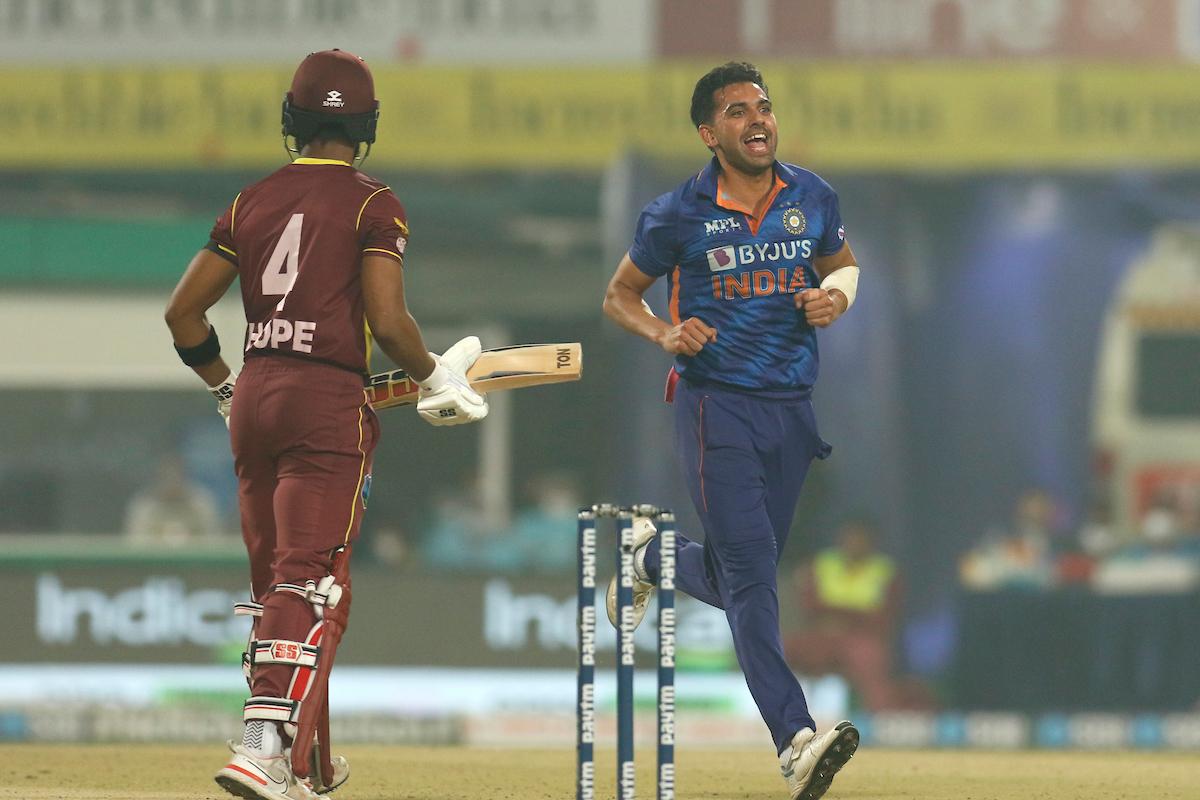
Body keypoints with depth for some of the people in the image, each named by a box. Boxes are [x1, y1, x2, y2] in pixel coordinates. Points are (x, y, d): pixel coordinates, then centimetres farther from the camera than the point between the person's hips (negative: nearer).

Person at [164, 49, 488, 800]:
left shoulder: (253, 201, 11)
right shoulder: (372, 203, -4)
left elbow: (184, 310, 11)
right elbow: (387, 320, -14)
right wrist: (436, 375, 4)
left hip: (253, 399, 6)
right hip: (328, 400, -6)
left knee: (274, 581, 14)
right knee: (307, 580, -9)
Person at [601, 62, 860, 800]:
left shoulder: (812, 199, 4)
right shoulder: (679, 216, -5)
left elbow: (843, 263, 22)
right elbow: (620, 295, 7)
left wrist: (837, 296, -2)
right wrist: (663, 333, -13)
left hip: (791, 408, 4)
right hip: (715, 404, -4)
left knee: (732, 583, 12)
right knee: (751, 570, -16)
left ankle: (652, 556, 45)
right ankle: (796, 740, -25)